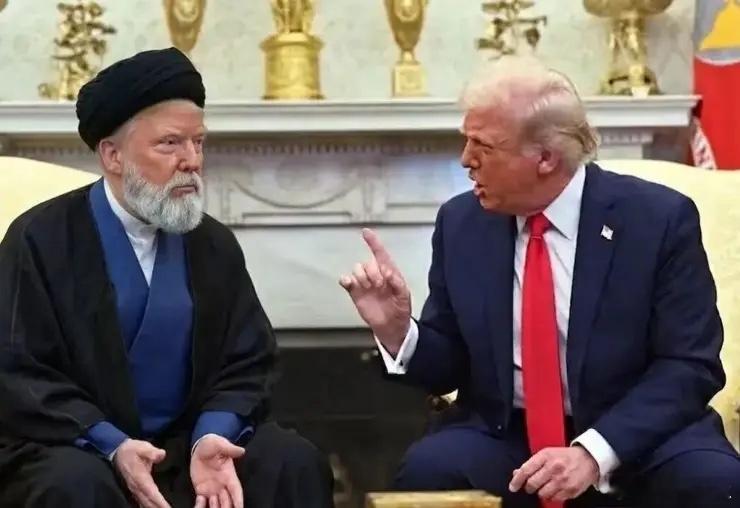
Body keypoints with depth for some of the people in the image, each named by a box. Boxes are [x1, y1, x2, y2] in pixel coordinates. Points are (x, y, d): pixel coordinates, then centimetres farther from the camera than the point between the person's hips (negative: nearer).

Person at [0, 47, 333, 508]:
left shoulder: (215, 244, 7)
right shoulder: (41, 238, -5)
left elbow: (249, 362, 4)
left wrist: (212, 436, -17)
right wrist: (111, 445, -23)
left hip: (186, 443, 3)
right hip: (77, 448, -3)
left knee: (296, 463, -19)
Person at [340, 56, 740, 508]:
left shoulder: (659, 218, -8)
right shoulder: (461, 223, 1)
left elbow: (690, 366, -10)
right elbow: (450, 366, 8)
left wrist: (595, 451, -23)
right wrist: (398, 331, -14)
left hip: (635, 436, -1)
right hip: (503, 435, 2)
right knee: (426, 469, -27)